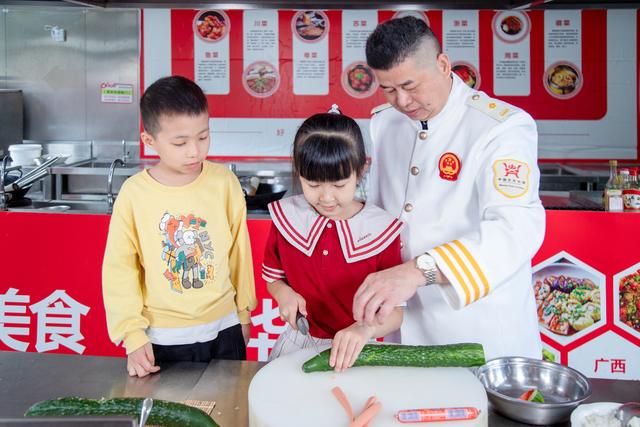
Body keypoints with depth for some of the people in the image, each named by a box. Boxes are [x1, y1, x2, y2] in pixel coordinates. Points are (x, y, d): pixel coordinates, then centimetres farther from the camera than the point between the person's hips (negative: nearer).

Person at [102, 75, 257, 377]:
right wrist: (133, 336, -9)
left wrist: (243, 312, 10)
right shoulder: (134, 193, -11)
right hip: (161, 339, -1)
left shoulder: (224, 182, -8)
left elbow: (239, 249, 2)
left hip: (223, 329, 2)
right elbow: (120, 269, -6)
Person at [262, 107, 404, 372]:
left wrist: (365, 328, -28)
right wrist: (284, 293, -9)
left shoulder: (382, 230, -10)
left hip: (353, 349, -2)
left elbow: (396, 309, -9)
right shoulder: (286, 216, -1)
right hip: (298, 342, 2)